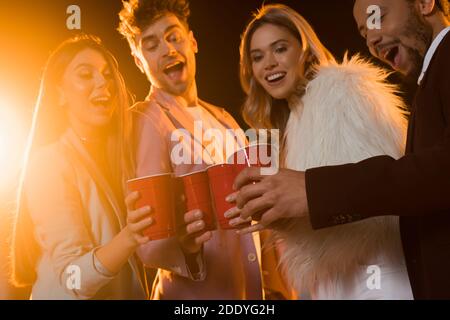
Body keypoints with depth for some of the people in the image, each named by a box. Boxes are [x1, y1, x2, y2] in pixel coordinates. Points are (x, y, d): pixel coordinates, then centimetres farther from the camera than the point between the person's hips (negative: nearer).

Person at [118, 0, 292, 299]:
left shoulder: (224, 119, 8)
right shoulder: (145, 121, -13)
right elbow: (147, 239, -21)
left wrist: (276, 286, 8)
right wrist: (183, 247, -40)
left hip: (256, 290, 7)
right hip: (198, 294, -6)